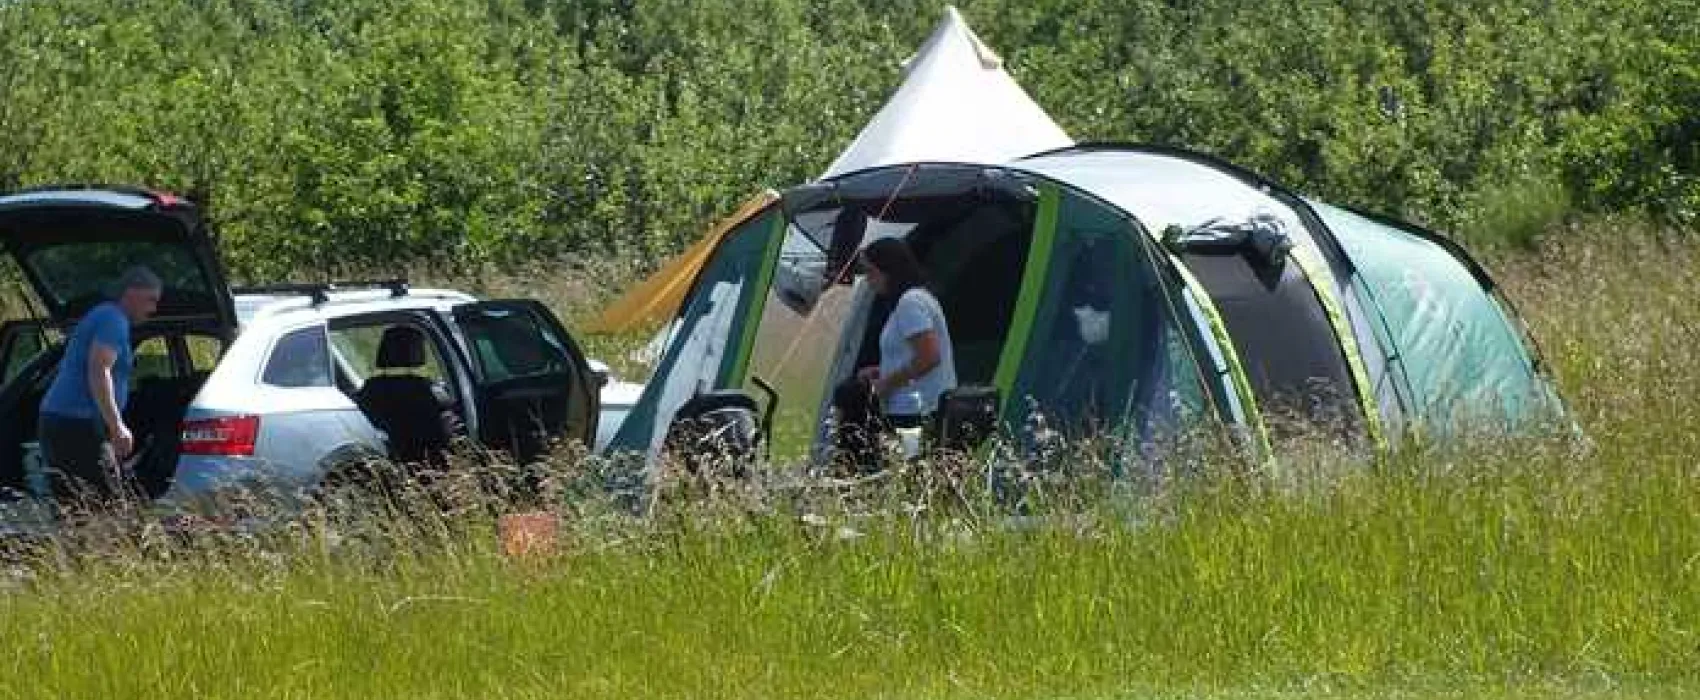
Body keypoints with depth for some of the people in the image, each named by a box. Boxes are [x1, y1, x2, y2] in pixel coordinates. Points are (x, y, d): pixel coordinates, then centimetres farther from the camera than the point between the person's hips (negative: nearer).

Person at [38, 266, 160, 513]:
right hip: (77, 425, -10)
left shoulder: (103, 315, 25)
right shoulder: (114, 320, -7)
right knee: (108, 505, -15)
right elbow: (98, 373, -19)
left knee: (71, 511, 6)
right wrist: (117, 427, -22)